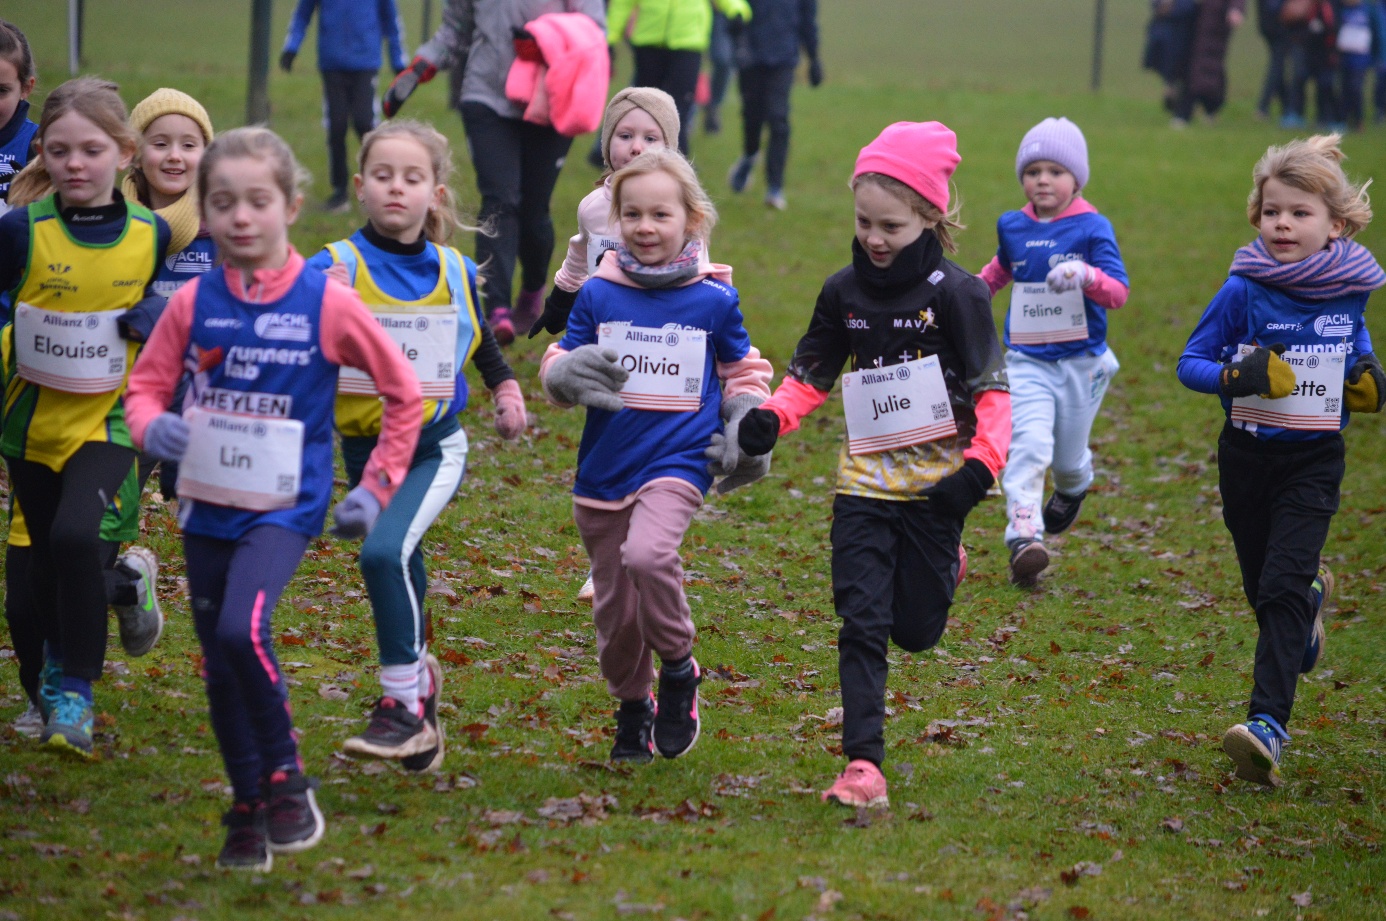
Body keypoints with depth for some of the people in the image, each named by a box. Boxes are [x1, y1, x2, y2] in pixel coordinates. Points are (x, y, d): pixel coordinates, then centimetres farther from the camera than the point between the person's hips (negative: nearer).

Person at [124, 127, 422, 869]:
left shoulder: (327, 304, -8)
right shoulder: (194, 302, -1)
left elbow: (404, 394, 2)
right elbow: (146, 384, 8)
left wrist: (376, 488, -1)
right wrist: (153, 425, -15)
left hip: (284, 506, -4)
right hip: (207, 504, 4)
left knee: (242, 628, -27)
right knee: (220, 668, 9)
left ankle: (286, 778, -8)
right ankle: (247, 812, 25)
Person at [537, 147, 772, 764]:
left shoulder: (714, 301, 2)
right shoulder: (599, 295, 3)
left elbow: (742, 372, 16)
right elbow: (557, 367, 8)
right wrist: (569, 374, -15)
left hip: (678, 462, -3)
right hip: (604, 471, 3)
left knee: (647, 554, -31)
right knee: (615, 608, 7)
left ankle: (679, 669, -8)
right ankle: (632, 708, 32)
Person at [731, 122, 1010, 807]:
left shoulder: (955, 294, -9)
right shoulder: (844, 293, 4)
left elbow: (992, 390, -8)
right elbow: (810, 375, 13)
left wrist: (980, 467, -20)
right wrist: (766, 421, -6)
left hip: (933, 486, -3)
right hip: (863, 483, 3)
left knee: (915, 629, 6)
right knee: (860, 624, -6)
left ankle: (943, 564, 41)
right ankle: (862, 763, -6)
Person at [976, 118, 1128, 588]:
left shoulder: (1092, 228, -9)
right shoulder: (1013, 227, 4)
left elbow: (1118, 292, -20)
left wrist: (1086, 275, -38)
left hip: (1080, 362, -1)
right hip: (1027, 360, 1)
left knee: (1068, 458, 14)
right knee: (1028, 447, -20)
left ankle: (1072, 488, 51)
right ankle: (1024, 537, -29)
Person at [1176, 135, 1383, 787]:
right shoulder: (1245, 291, -10)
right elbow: (1190, 363, -5)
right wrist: (1237, 376, -25)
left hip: (1313, 462, -1)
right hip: (1247, 456, 1)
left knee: (1282, 590, -14)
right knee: (1264, 590, 13)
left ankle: (1267, 726, -20)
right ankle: (1313, 595, 50)